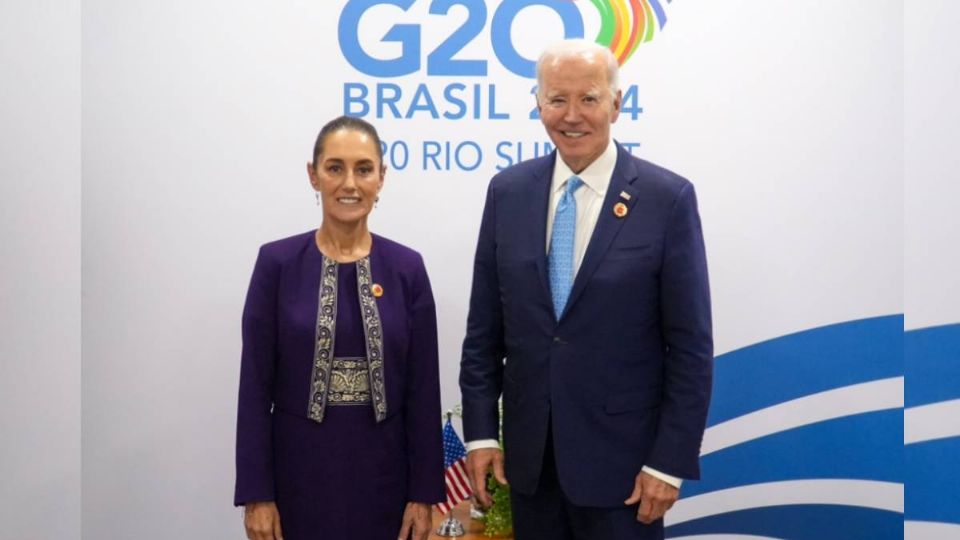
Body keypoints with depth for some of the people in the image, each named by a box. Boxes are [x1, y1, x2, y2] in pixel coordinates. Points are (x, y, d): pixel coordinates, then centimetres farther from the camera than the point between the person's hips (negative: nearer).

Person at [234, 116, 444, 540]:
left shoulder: (406, 268, 0)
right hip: (301, 470, -1)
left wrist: (424, 492, -2)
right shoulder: (277, 263, -4)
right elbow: (256, 386, -4)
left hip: (381, 470, 2)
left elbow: (423, 389, 1)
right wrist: (257, 493, -7)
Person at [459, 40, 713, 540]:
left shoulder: (667, 198, -9)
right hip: (528, 452, 3)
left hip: (620, 455, -3)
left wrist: (670, 461, -10)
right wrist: (480, 431, 1)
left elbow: (691, 346, -8)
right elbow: (484, 329, 5)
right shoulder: (508, 192, 2)